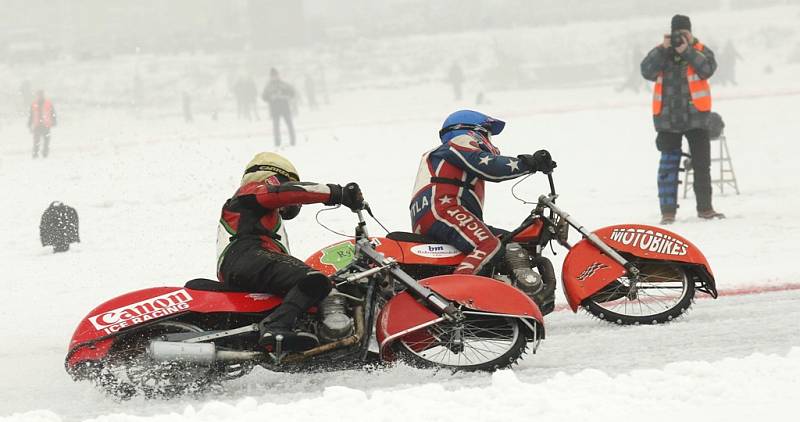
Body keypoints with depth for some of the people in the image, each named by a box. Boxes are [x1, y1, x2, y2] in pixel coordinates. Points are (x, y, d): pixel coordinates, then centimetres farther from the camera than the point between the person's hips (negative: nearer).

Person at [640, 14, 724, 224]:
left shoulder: (701, 51, 4)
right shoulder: (660, 53, 6)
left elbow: (707, 69, -15)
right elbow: (647, 72, -11)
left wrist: (686, 51, -20)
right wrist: (664, 49, -17)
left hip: (695, 117, 0)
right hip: (668, 118, 0)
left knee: (702, 163, 4)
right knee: (669, 164, 0)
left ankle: (705, 207, 13)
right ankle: (668, 211, 2)